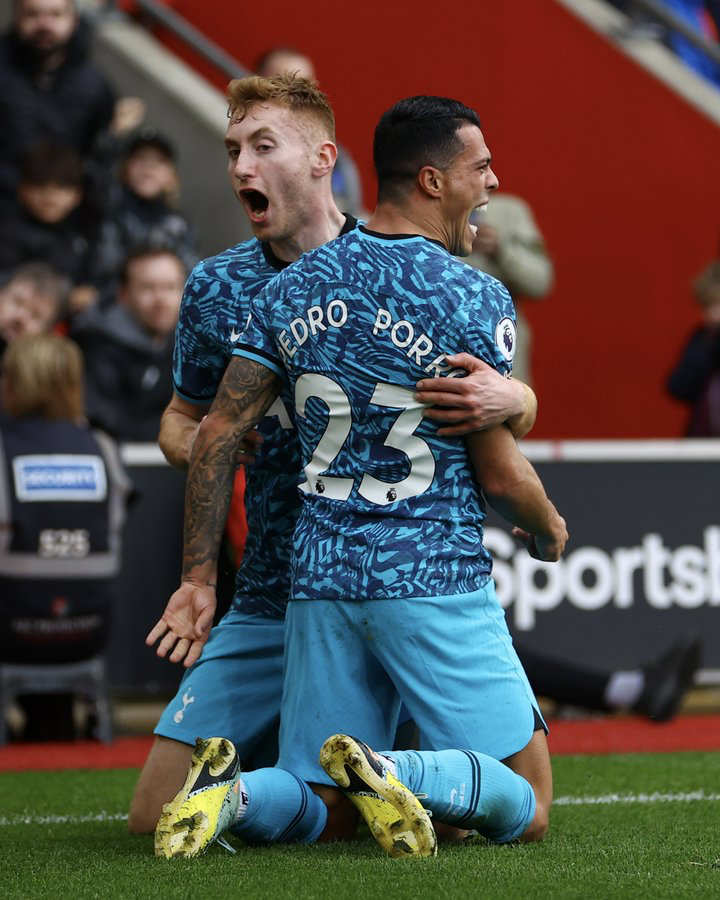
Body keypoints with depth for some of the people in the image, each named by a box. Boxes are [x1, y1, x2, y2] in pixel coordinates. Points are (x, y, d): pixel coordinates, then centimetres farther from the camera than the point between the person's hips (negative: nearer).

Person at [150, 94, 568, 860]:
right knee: (526, 808, 3)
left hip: (320, 578, 5)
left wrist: (197, 579, 11)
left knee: (304, 810, 16)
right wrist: (548, 533, 16)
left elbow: (216, 435, 6)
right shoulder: (474, 300, -8)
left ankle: (231, 794, -18)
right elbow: (501, 475, -6)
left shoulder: (295, 288, 8)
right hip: (435, 580, -5)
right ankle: (393, 772, -26)